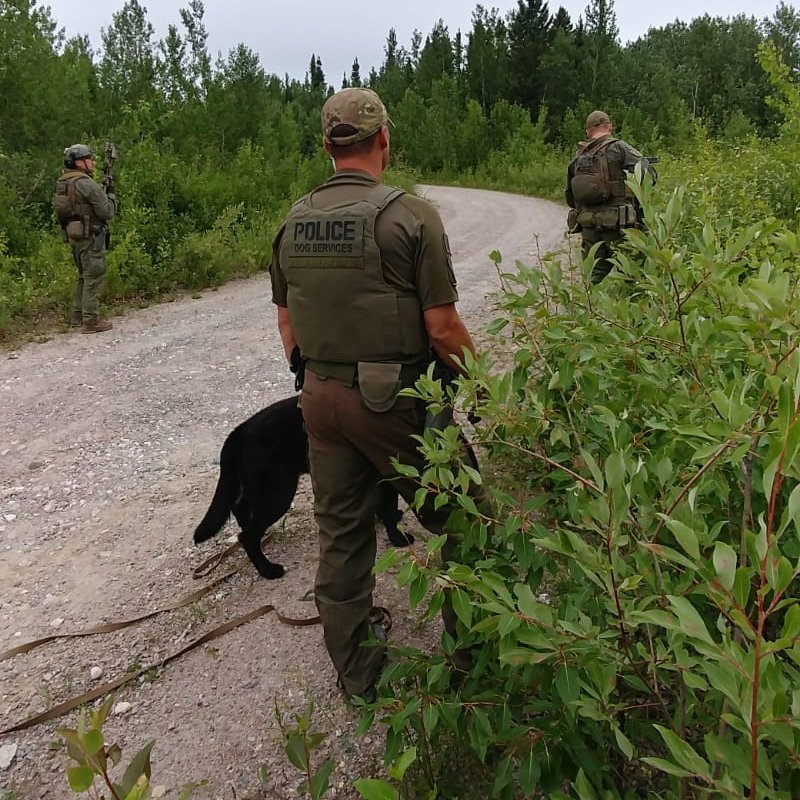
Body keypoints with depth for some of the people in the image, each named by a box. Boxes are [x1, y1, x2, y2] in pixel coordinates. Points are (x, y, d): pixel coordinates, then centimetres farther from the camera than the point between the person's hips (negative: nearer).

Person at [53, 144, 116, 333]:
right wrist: (111, 195, 3)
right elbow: (107, 212, -16)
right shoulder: (87, 184, -16)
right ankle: (91, 321, -2)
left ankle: (77, 316, 23)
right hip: (91, 236, -9)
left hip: (74, 235, 9)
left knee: (83, 276, 19)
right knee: (93, 278, -4)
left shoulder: (62, 183, 11)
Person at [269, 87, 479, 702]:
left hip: (321, 397, 6)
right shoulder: (410, 214, -13)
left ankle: (357, 673, 33)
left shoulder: (295, 221, 5)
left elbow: (288, 324, 11)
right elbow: (442, 327, -14)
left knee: (341, 536, 16)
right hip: (395, 398, -5)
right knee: (456, 521, 15)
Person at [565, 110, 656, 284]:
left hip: (587, 223, 5)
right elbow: (648, 174, -10)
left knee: (595, 275, 9)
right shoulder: (618, 148, -4)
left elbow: (570, 197, 18)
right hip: (616, 223, -5)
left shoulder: (578, 156, 12)